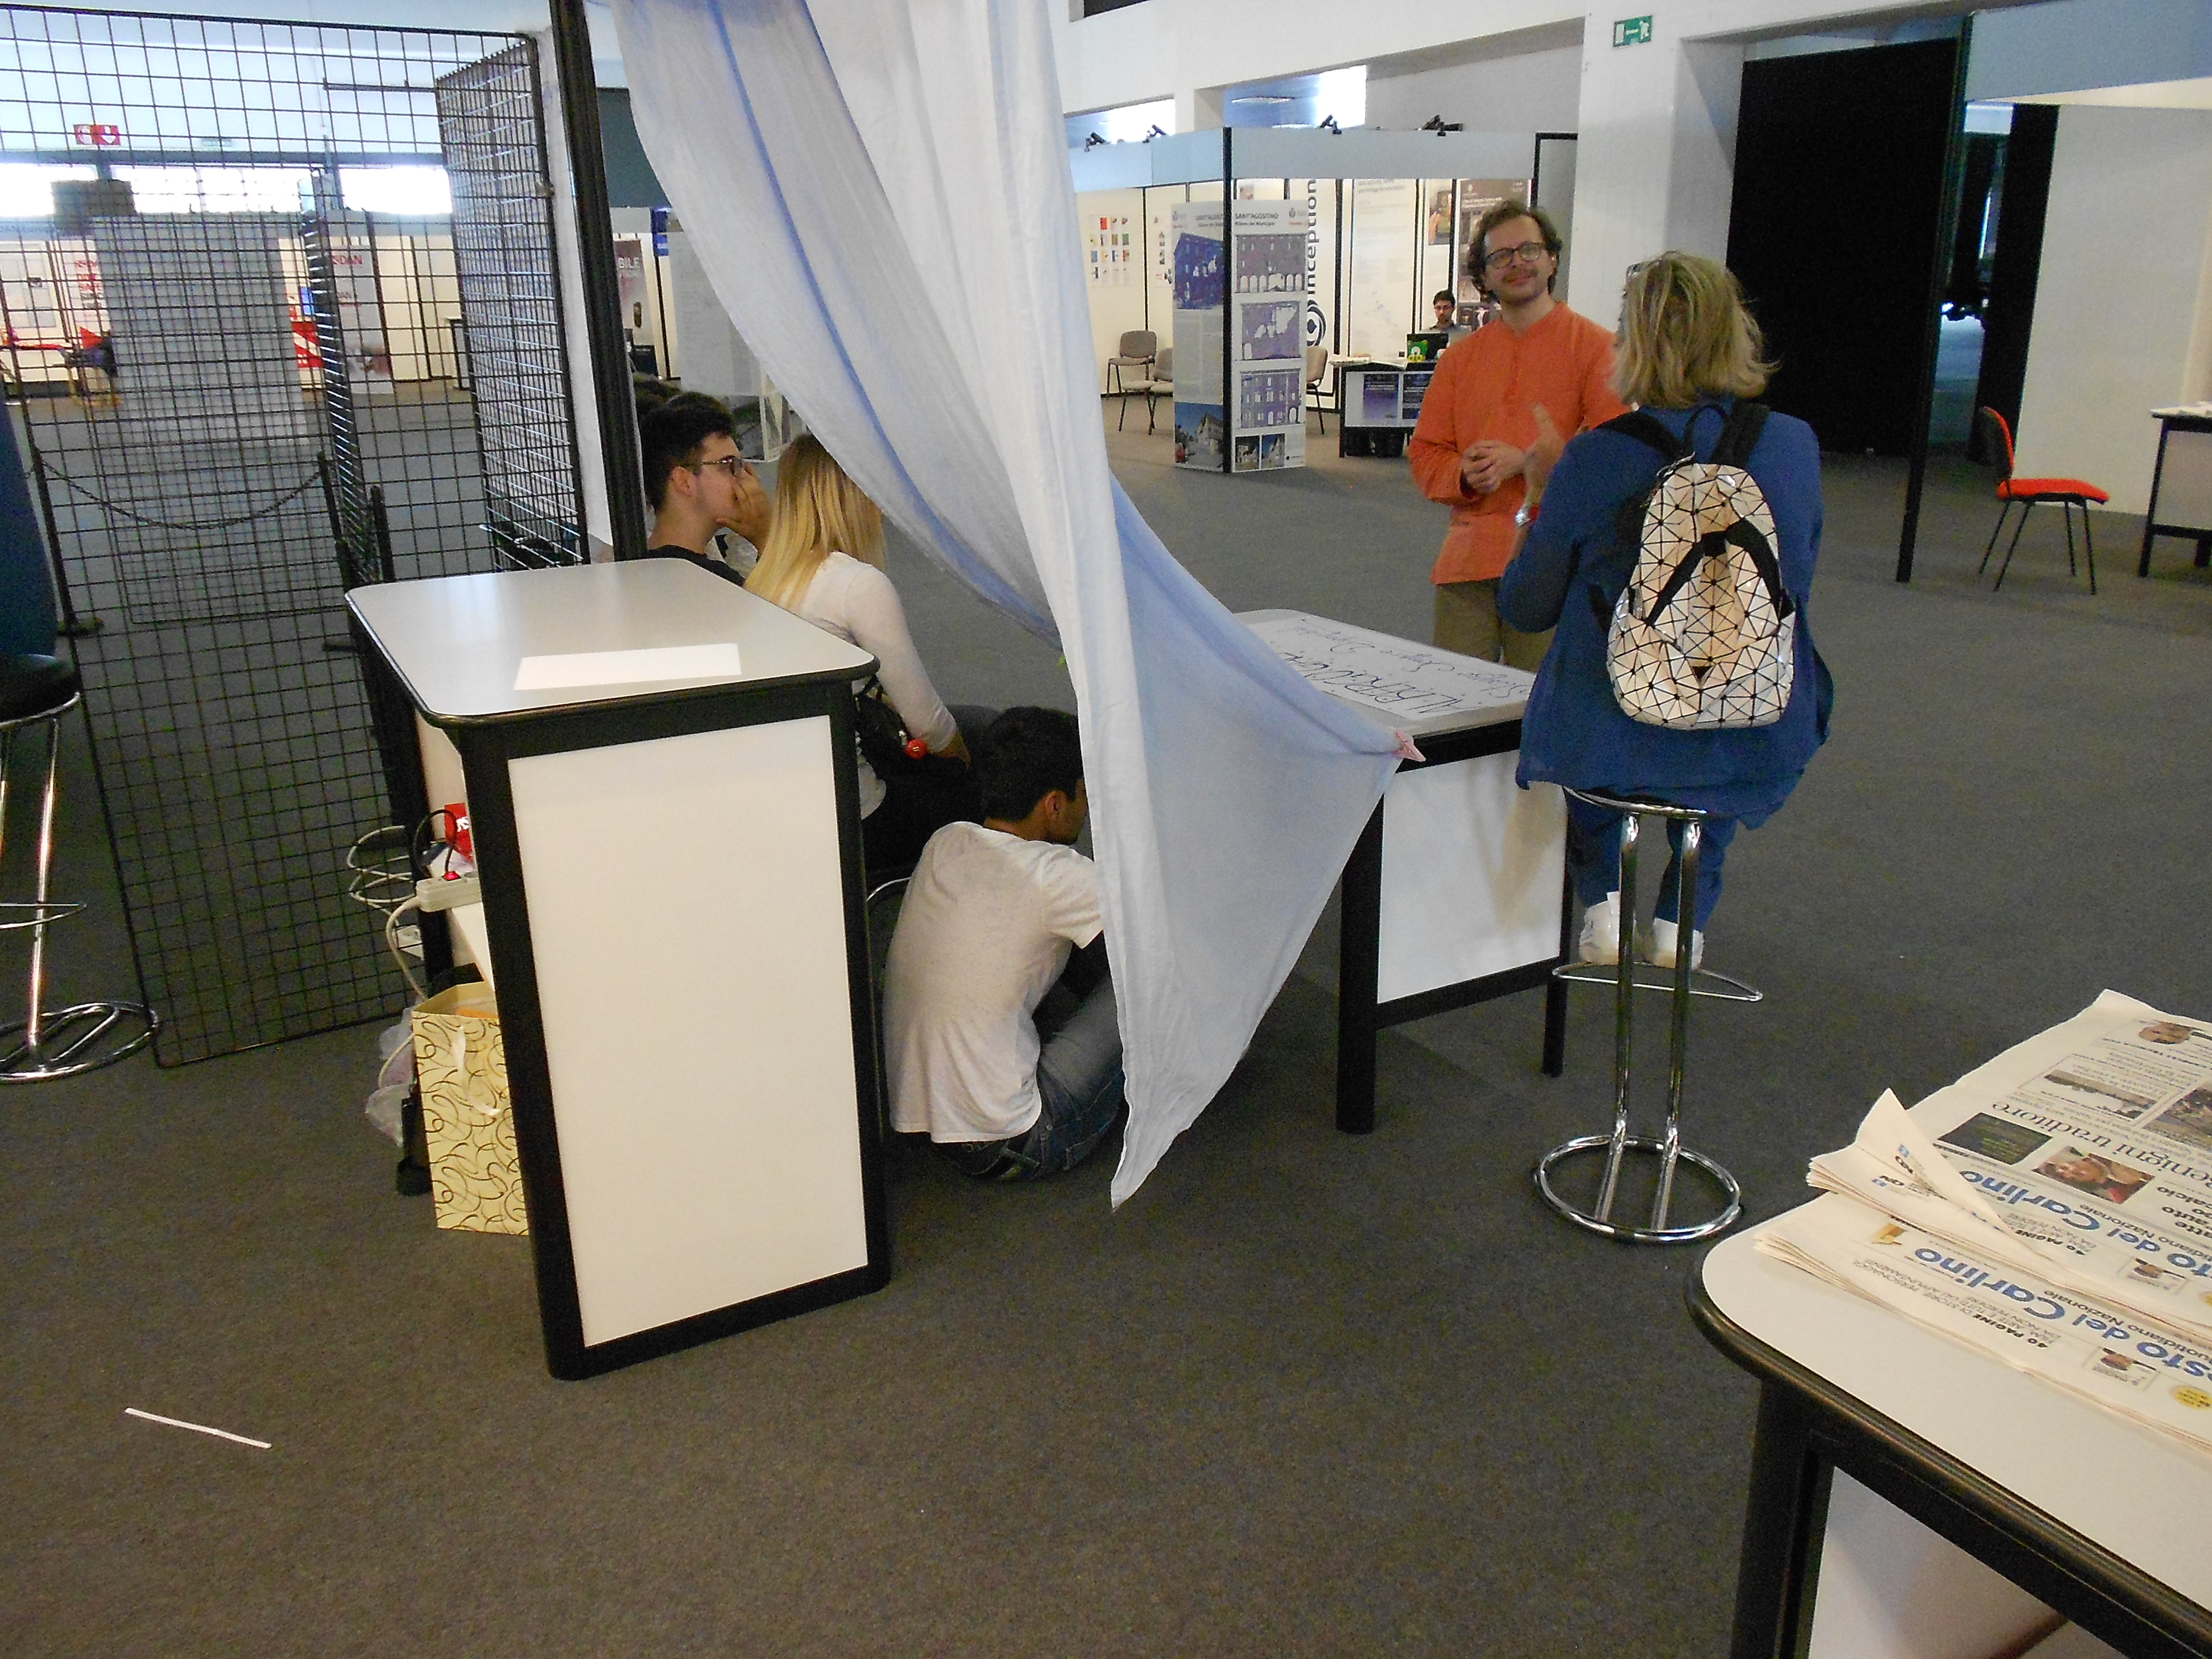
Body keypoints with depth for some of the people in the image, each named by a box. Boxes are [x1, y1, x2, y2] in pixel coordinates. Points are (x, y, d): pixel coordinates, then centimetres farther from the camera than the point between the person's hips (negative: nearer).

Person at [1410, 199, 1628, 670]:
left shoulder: (1593, 346, 4)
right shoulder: (1459, 357, 17)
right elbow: (1425, 453, 15)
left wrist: (1525, 461, -13)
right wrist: (1466, 475, -7)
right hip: (1467, 558, 4)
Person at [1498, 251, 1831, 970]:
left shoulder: (1597, 458, -14)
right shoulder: (1795, 444, -5)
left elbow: (1525, 610, -2)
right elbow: (1796, 582, 12)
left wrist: (1539, 501, 11)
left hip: (1610, 745, -2)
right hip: (1761, 746, 3)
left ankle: (1603, 905, 31)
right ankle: (1685, 917, 36)